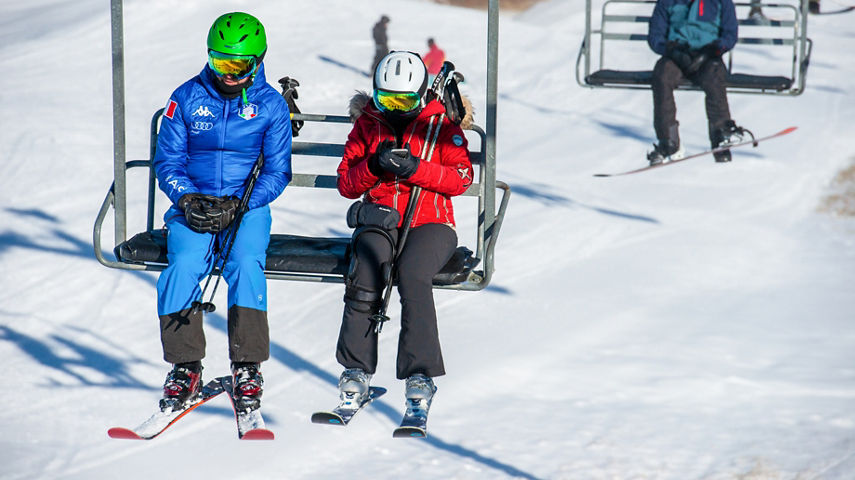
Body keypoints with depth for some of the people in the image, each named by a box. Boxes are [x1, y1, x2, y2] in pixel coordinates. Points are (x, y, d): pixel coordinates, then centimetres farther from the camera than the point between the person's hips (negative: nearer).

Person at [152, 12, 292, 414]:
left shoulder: (270, 105, 1)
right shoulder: (187, 98, 4)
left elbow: (277, 172, 0)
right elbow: (168, 159, 6)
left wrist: (238, 206, -15)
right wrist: (187, 199, -14)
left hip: (248, 206, -1)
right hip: (193, 204, 1)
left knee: (246, 264, -29)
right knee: (184, 264, -27)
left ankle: (247, 368, -22)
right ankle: (185, 368, -17)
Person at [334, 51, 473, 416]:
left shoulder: (440, 123, 6)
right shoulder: (367, 124, 13)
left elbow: (462, 178, -3)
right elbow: (346, 184, 10)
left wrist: (414, 169, -16)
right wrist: (373, 166, -10)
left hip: (429, 222, -2)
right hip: (380, 218, 2)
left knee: (412, 275, -33)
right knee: (365, 269, -31)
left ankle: (420, 376, -32)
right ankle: (357, 371, -25)